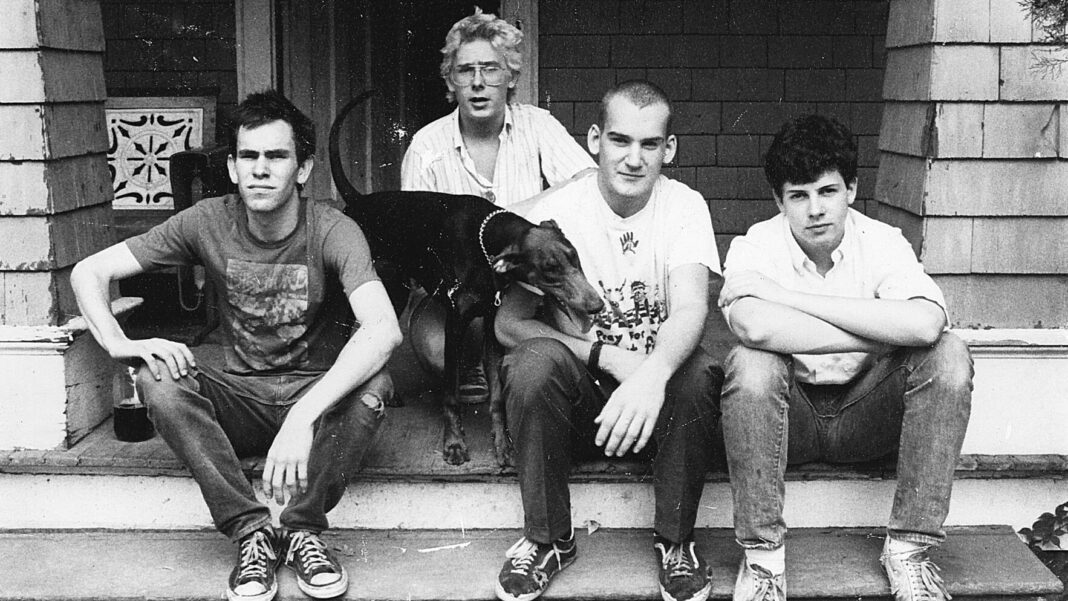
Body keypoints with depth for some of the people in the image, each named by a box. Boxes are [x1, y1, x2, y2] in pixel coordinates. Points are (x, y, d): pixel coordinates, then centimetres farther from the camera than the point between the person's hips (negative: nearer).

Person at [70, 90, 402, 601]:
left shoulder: (332, 231, -16)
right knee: (158, 383, -26)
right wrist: (119, 343, -24)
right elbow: (89, 272, -2)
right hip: (241, 397, 3)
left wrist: (304, 416, -44)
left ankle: (302, 529, -18)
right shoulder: (209, 223, -6)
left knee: (373, 386, -34)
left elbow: (384, 329, -34)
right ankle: (251, 532, -21)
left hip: (322, 392, -2)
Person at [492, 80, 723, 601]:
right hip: (580, 390, 0)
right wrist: (608, 356, -26)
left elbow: (690, 308, -23)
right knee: (532, 362, -31)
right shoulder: (556, 211, -8)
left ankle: (676, 541, -9)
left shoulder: (684, 207, -7)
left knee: (698, 374, -32)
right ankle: (547, 539, -12)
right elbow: (509, 323, -13)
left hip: (656, 385, 0)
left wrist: (652, 373, -46)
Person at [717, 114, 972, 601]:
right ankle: (762, 557, -22)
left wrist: (788, 295, -28)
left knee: (947, 355, -23)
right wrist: (879, 340, -29)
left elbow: (927, 323, -30)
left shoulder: (881, 242, -8)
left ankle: (908, 548, -16)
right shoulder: (755, 246, -11)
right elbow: (755, 328, -35)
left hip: (863, 410, 2)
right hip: (788, 413, -2)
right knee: (750, 362, -33)